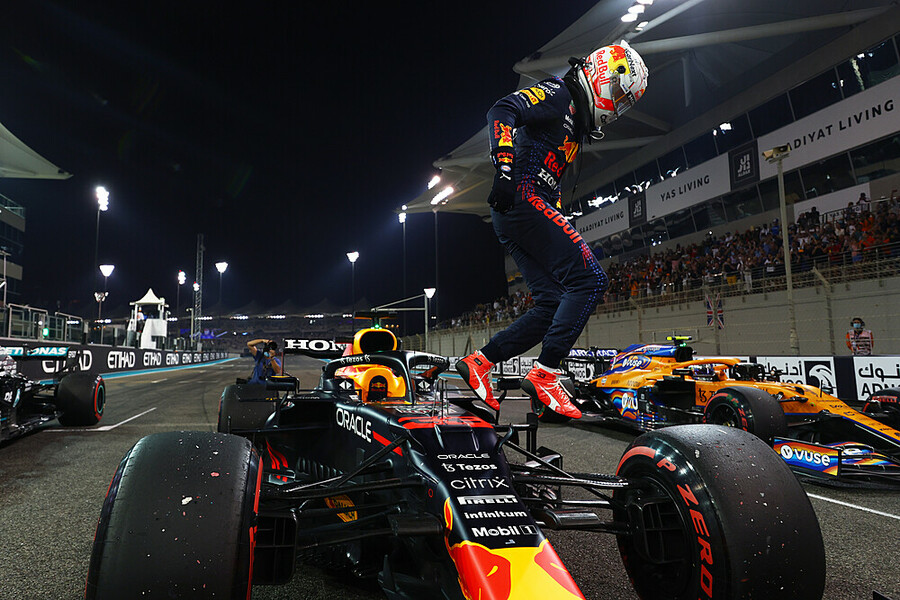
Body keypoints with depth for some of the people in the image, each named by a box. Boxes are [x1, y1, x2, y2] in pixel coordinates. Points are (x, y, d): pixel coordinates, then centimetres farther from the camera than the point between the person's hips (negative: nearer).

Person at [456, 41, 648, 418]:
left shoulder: (576, 125, 29)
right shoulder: (558, 94, 0)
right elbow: (503, 111, -17)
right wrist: (504, 169, -30)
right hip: (524, 198, -10)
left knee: (554, 305, 5)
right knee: (590, 281, -16)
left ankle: (479, 362, 5)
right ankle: (544, 375, -19)